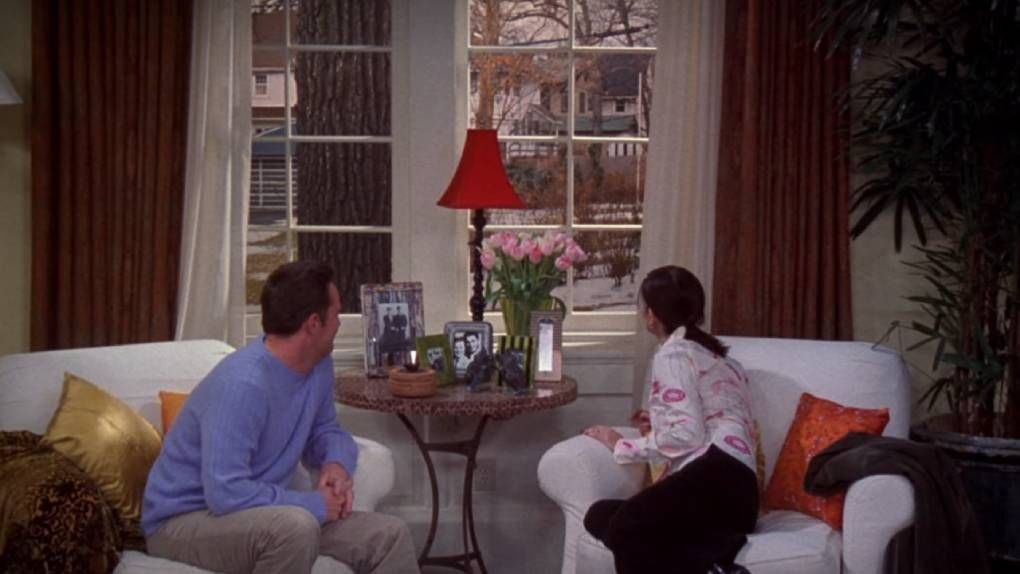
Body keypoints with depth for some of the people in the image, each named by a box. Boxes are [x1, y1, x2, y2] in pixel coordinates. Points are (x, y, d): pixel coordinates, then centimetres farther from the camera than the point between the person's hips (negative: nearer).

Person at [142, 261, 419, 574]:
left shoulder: (319, 365, -2)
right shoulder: (242, 384, -30)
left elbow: (323, 430, 15)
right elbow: (226, 493, -35)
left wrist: (337, 463, -9)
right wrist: (315, 504, -24)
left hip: (260, 515, 8)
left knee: (390, 536, -2)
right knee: (296, 525, -37)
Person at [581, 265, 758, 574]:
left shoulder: (674, 354, 4)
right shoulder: (717, 356, 31)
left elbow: (686, 436, -9)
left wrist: (620, 446, 4)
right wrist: (661, 420, 39)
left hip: (714, 477, -10)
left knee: (625, 529, -27)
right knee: (599, 516, -1)